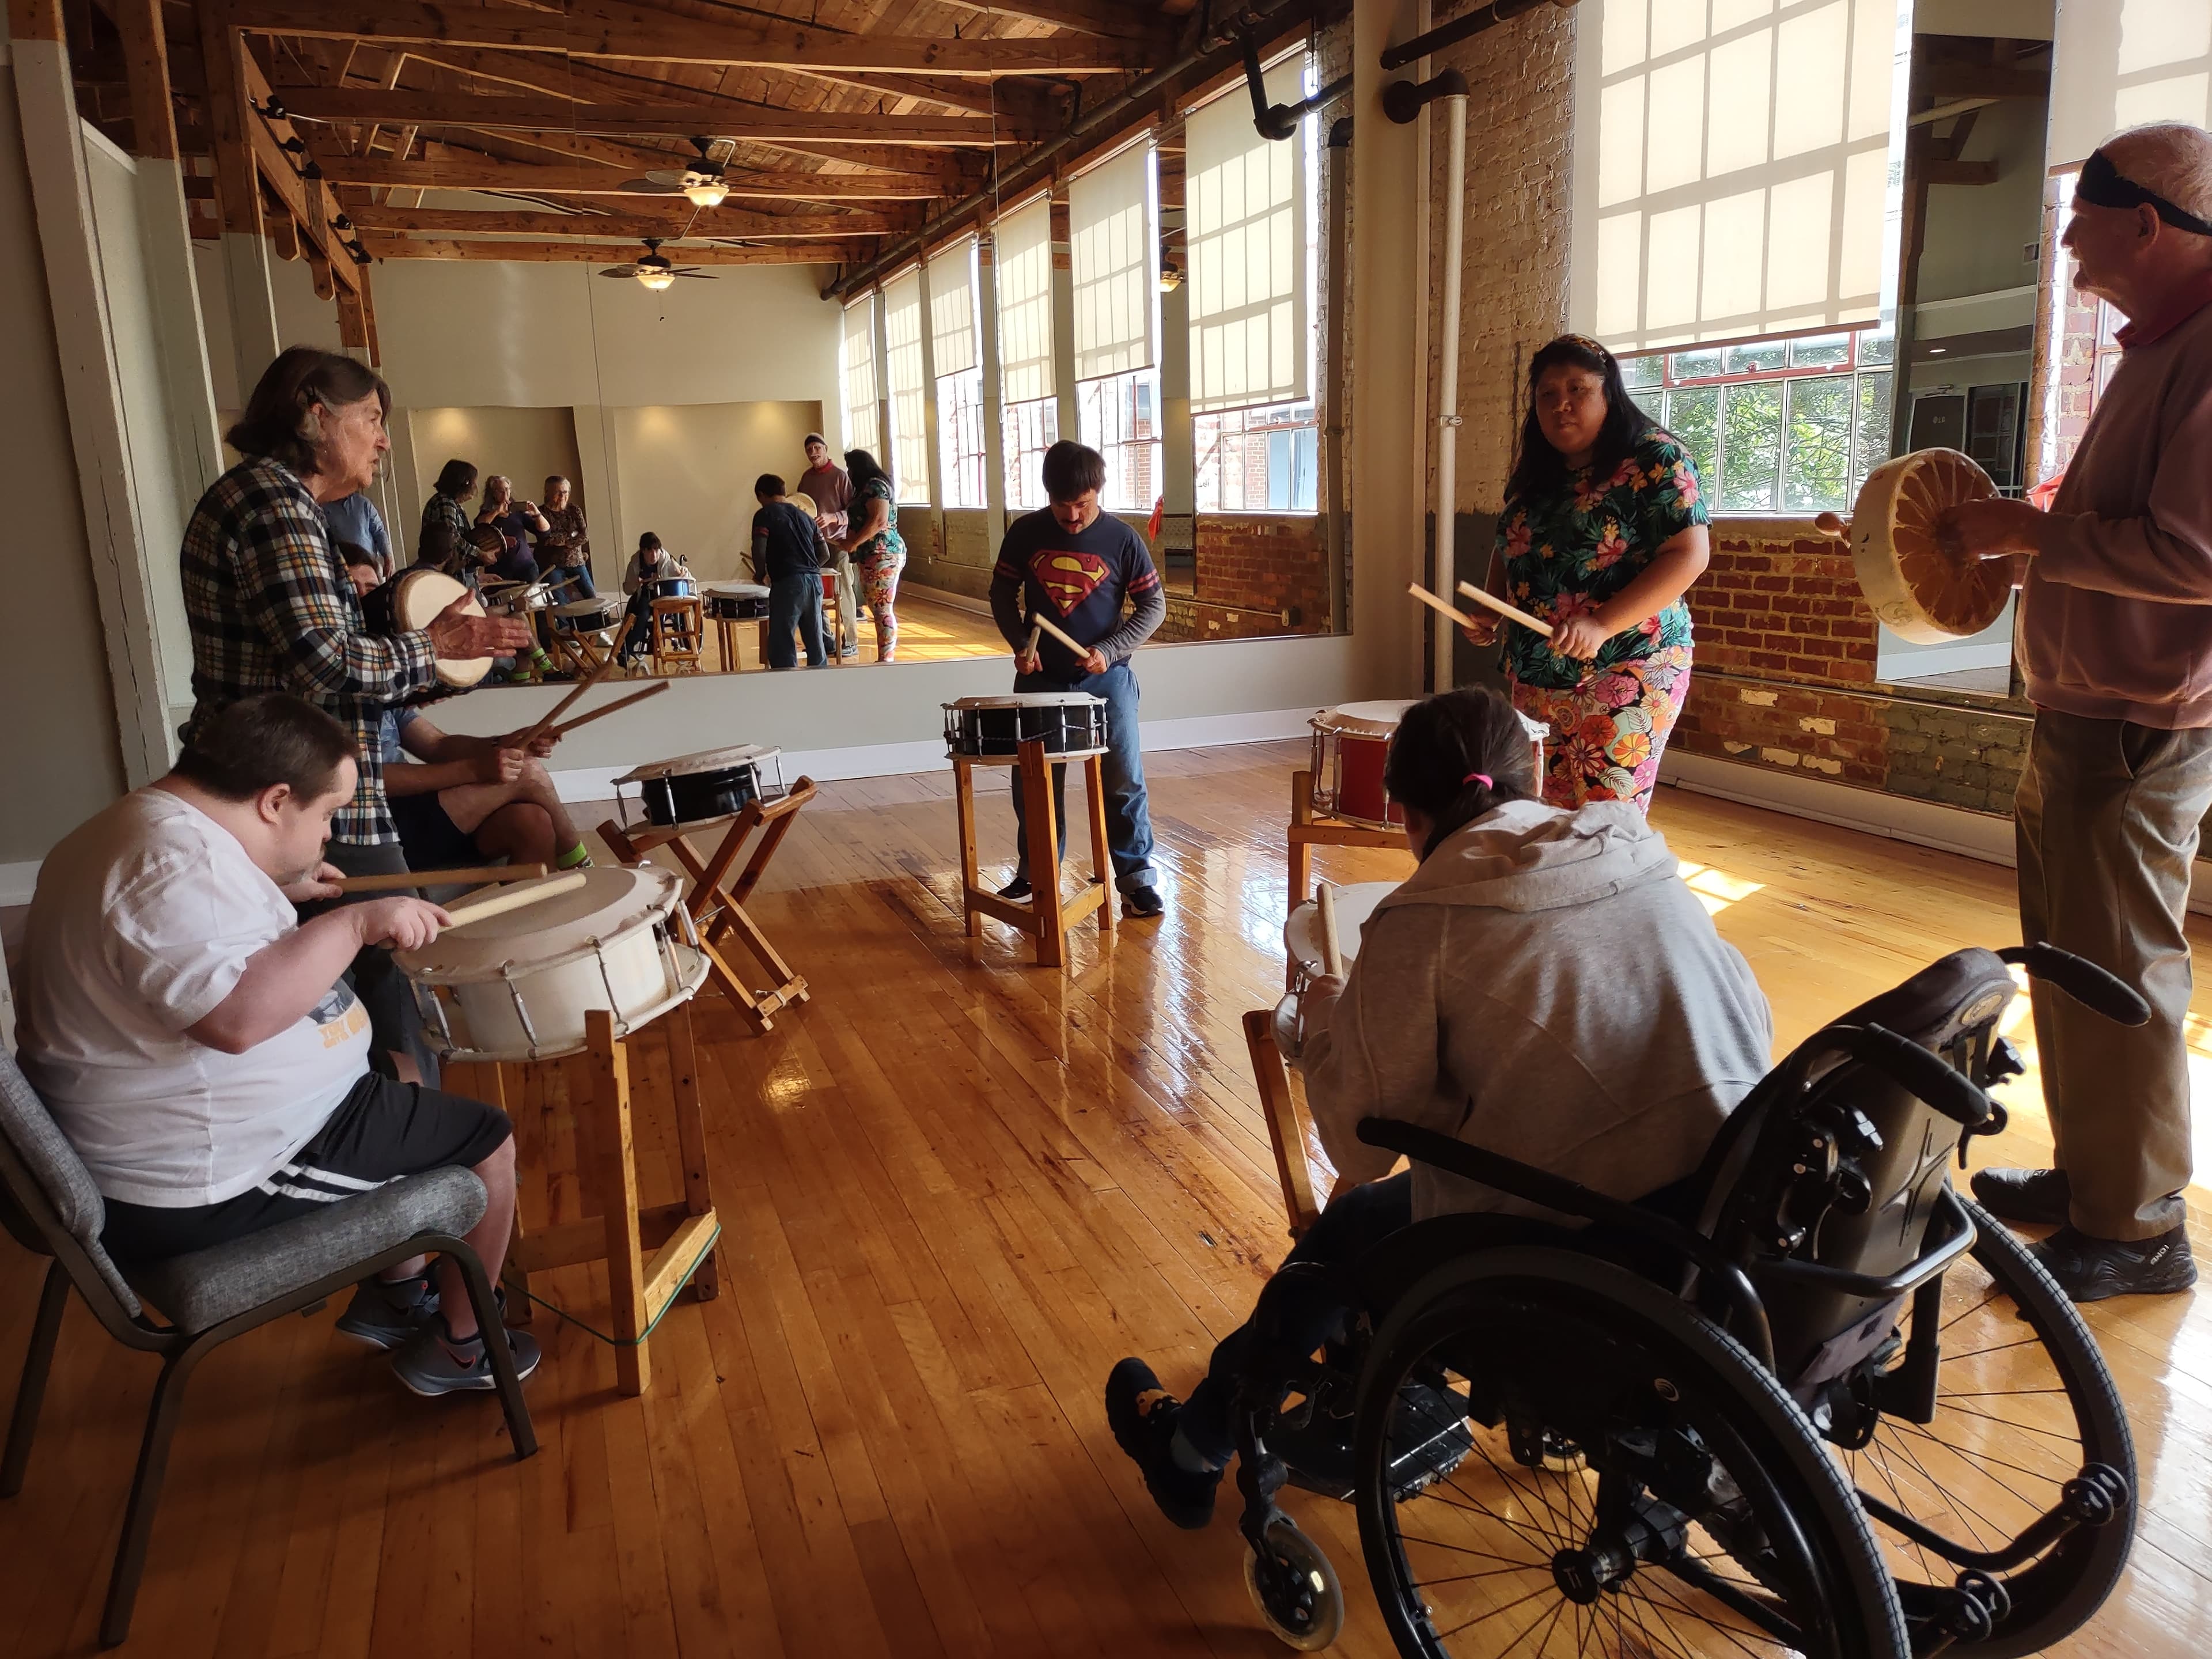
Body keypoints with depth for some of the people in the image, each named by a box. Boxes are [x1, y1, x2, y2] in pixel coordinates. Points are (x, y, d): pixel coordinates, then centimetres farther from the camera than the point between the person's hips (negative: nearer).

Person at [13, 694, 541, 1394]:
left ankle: (393, 1293, 36)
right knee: (487, 1141, 3)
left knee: (422, 1116, 27)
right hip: (210, 1186, -11)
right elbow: (239, 1014, -43)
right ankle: (460, 1349, 20)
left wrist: (278, 889, 21)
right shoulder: (182, 867, -29)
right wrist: (355, 922, -34)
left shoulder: (135, 828, 6)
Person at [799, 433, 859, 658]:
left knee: (843, 591, -4)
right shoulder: (806, 477, 12)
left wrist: (832, 517, -21)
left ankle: (850, 642, 1)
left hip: (837, 541, -6)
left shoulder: (840, 475, -5)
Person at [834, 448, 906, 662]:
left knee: (882, 610, -10)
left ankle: (886, 661, -10)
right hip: (874, 556, 10)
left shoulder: (875, 485, -10)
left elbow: (879, 520, -21)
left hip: (882, 555, -10)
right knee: (880, 610, 9)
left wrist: (853, 543, -16)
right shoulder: (870, 486, 22)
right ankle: (885, 659, 11)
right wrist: (848, 540, 12)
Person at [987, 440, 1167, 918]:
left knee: (1124, 781, -3)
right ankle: (1034, 873, 27)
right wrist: (1019, 643, -8)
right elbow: (1002, 593, 8)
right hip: (1040, 679, 2)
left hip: (1107, 679, -2)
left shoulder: (1122, 538, -7)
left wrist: (1110, 650, -14)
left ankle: (1135, 876, 8)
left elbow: (1153, 605, -2)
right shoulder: (1025, 533, -2)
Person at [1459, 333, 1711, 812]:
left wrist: (1603, 624, -26)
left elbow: (1690, 554, -16)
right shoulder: (1533, 467, 11)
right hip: (1536, 678, 7)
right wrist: (1492, 610, 3)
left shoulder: (1656, 460, -9)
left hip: (1628, 675, -6)